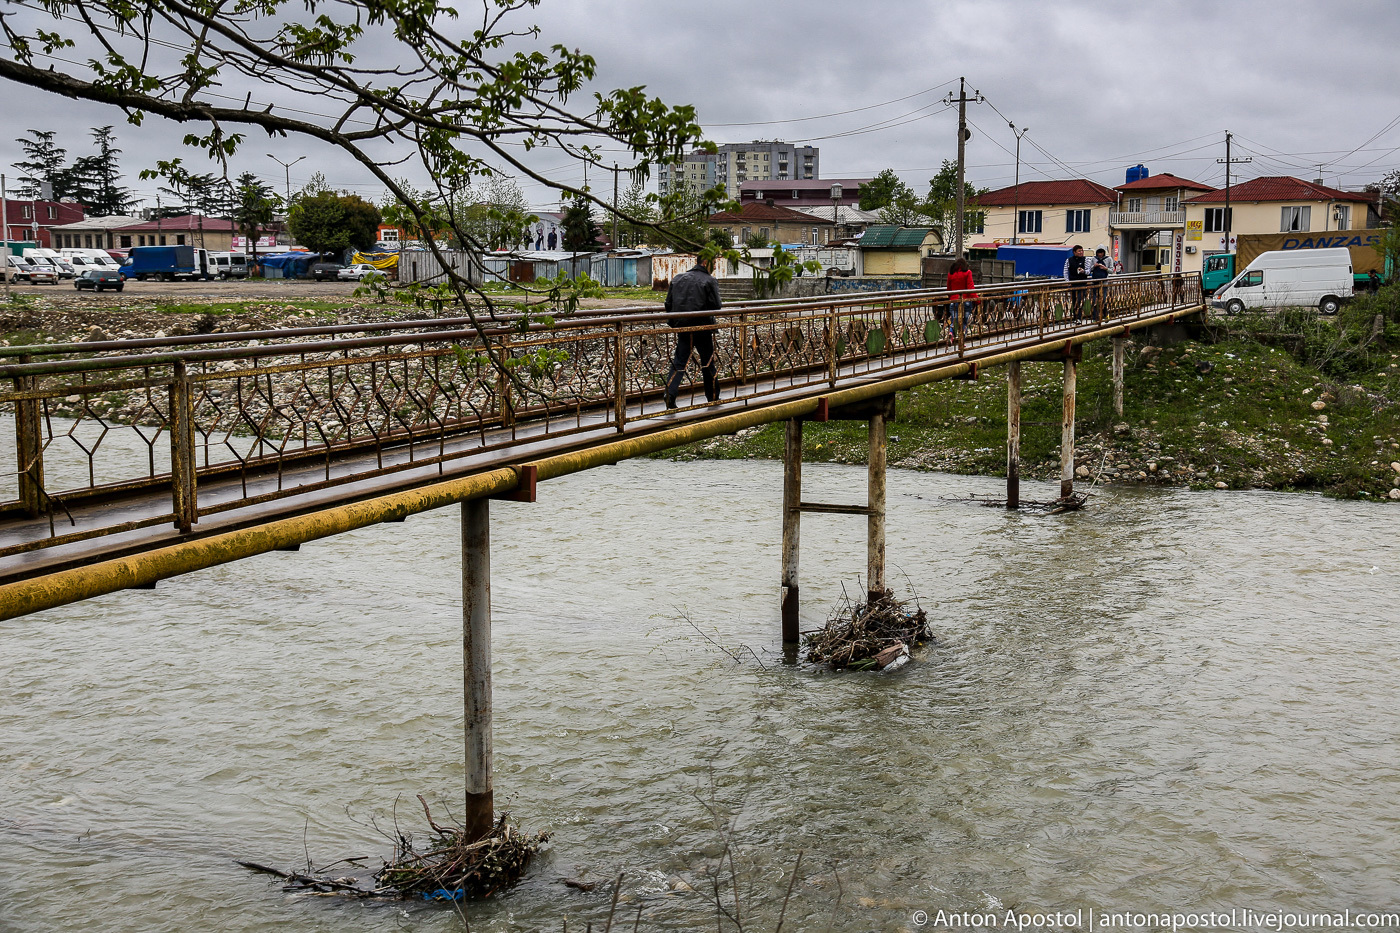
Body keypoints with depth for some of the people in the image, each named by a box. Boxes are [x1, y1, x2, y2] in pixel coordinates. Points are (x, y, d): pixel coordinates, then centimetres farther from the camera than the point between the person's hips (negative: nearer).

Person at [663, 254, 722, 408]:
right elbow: (716, 307, -12)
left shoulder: (678, 278, 8)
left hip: (682, 328, 3)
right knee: (708, 363, 11)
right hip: (702, 328, -3)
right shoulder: (709, 281, -8)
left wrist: (673, 322, 19)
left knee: (679, 362, 5)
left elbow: (668, 304, 9)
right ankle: (713, 397, 21)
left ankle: (669, 394, -12)